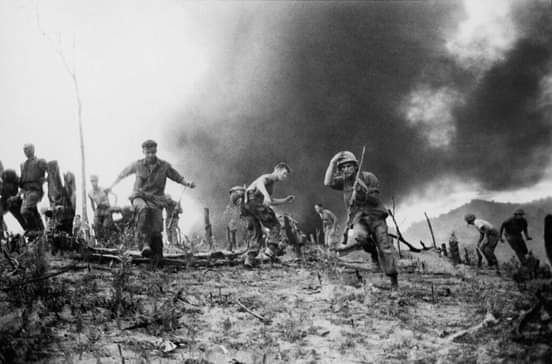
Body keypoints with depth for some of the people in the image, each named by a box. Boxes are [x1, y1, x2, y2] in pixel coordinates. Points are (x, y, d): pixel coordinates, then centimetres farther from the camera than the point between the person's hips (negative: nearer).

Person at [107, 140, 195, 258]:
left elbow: (179, 178, 3)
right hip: (139, 197, -1)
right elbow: (124, 173, 19)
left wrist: (188, 183, -17)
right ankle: (145, 243, -41)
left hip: (156, 200, 1)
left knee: (156, 232, -10)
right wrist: (112, 185, 25)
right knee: (144, 210, -36)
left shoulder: (165, 166, 1)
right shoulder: (138, 165, 4)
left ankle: (157, 257, 2)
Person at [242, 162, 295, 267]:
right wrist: (266, 195, -40)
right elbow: (259, 183, -23)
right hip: (255, 201, -9)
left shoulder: (270, 183, 31)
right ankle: (270, 251, -13)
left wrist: (285, 200, 26)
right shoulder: (268, 177, 1)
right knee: (274, 225, -2)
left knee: (256, 233, 12)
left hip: (247, 205, 9)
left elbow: (271, 201, 37)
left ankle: (250, 259, 2)